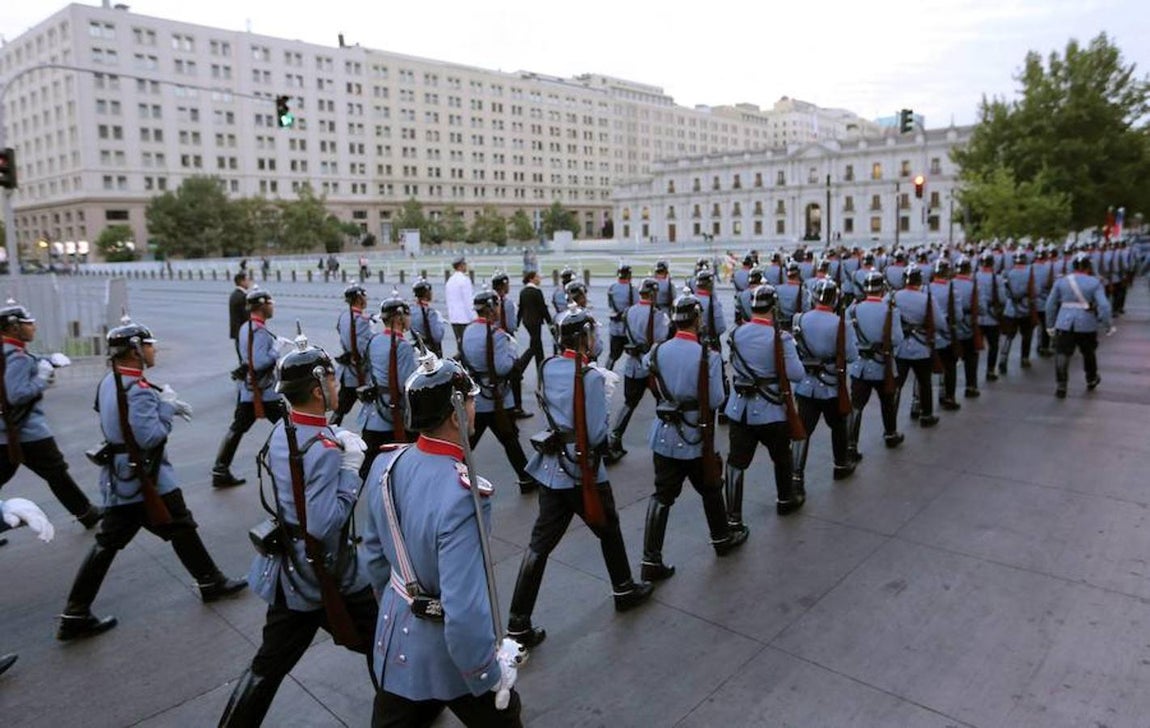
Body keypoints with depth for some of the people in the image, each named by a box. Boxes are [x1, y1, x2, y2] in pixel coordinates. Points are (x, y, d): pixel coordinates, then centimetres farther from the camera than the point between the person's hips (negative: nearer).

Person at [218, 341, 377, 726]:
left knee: (268, 665, 16)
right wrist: (351, 466, -24)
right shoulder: (325, 450, -28)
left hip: (289, 572, 7)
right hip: (328, 575, -7)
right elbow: (323, 525, -28)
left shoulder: (281, 432, -1)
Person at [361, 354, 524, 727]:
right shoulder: (461, 494, -34)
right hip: (447, 649, -6)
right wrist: (492, 674, -16)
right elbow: (464, 612, -33)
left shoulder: (386, 465, -10)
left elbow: (375, 555, 5)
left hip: (396, 637, 7)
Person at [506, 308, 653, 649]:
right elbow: (597, 434, -18)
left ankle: (518, 625, 7)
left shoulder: (547, 368, 1)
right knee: (608, 530, 21)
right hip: (584, 472, -5)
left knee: (540, 544, 7)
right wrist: (603, 401, -1)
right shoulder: (591, 377, -19)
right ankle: (624, 590, 42)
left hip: (550, 469, 5)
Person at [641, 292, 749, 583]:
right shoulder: (708, 356, -17)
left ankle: (651, 560, 5)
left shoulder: (658, 351, -3)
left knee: (662, 496, 7)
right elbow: (716, 400, -13)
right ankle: (722, 538, 41)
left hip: (664, 434, 3)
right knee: (710, 489, 20)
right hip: (695, 436, -3)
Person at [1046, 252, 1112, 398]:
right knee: (1088, 353, 21)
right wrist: (1108, 325, -2)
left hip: (1064, 324, 0)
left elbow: (1050, 305, 4)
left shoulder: (1061, 281, 1)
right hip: (1087, 325, 1)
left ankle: (1061, 386, -9)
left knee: (1062, 354, 0)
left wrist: (1051, 323, 13)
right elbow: (1103, 305, -11)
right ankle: (1091, 380, 40)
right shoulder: (1095, 283, -4)